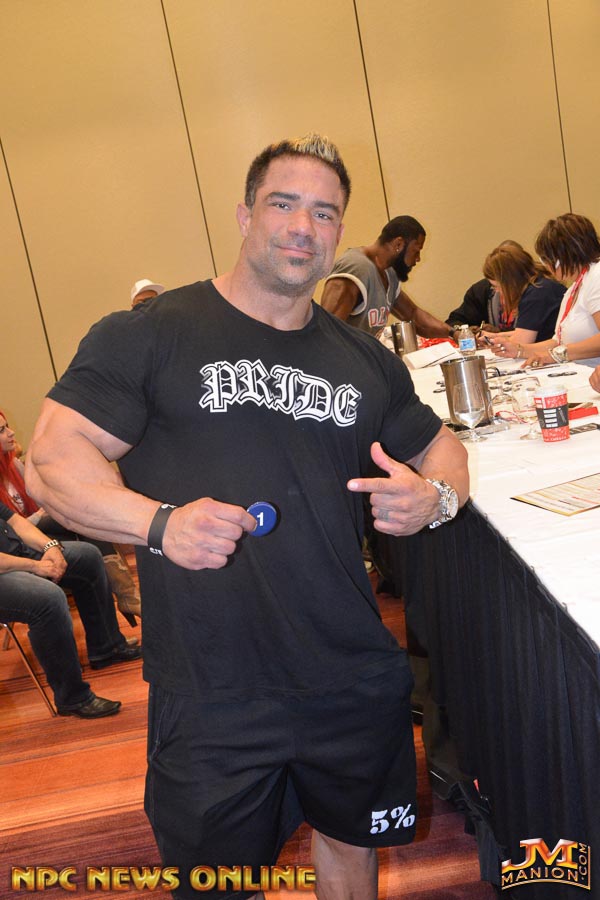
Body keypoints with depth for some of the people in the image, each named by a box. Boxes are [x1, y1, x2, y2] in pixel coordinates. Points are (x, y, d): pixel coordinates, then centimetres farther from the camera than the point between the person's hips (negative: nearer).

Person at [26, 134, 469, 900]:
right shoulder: (149, 336, -7)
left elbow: (440, 448, 19)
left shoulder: (365, 362, 9)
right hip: (211, 701, -4)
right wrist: (160, 522, -28)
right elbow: (50, 461, -11)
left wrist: (434, 497, -6)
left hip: (357, 685, 5)